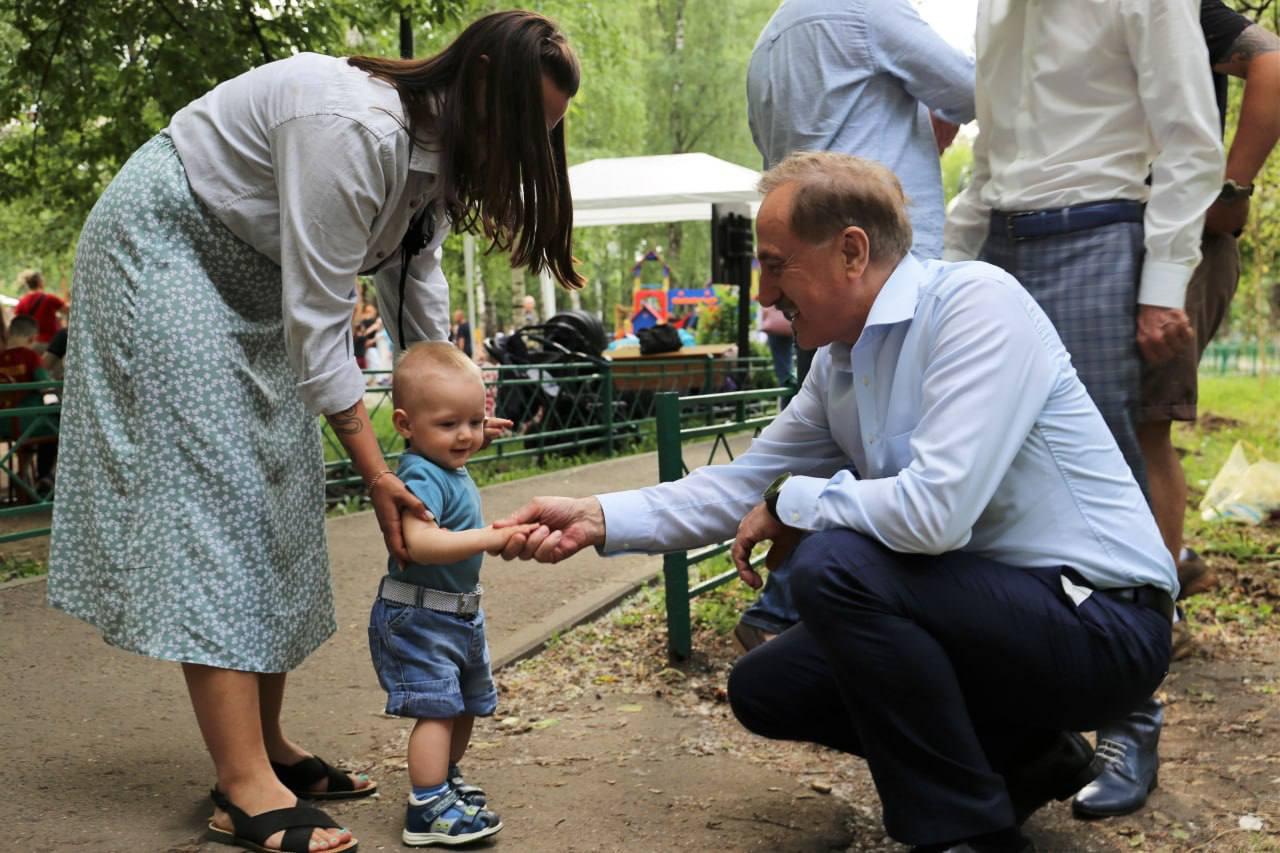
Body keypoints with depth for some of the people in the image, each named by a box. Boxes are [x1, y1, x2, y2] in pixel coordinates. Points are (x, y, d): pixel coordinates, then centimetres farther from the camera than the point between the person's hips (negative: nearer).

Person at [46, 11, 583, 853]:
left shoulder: (437, 153, -2)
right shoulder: (354, 128, -32)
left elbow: (417, 290, 3)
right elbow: (317, 319, -29)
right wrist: (376, 472, -24)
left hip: (252, 279, 10)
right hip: (160, 248, -10)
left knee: (278, 505, 5)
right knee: (211, 497, -15)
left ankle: (266, 747, 13)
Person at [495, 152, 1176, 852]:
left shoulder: (977, 305, -22)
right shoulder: (838, 363, 5)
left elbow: (935, 511, -32)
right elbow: (744, 484, 11)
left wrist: (792, 503, -15)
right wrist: (599, 519, 1)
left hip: (1102, 621, -9)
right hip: (992, 608, 9)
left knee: (837, 562, -28)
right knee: (764, 688, 9)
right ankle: (1022, 757, 14)